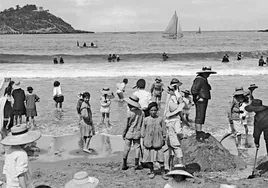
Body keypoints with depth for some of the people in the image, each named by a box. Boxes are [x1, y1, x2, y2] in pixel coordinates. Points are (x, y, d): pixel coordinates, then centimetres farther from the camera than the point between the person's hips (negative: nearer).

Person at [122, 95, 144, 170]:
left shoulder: (129, 113, -13)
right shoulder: (141, 112, -2)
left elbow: (127, 125, -9)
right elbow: (142, 124, 2)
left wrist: (123, 133, 2)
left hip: (129, 133, -2)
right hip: (137, 133, 3)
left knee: (126, 148, 7)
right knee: (137, 147, 9)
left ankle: (124, 164, 14)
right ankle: (136, 164, 8)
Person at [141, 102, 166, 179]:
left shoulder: (160, 119, 2)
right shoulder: (146, 120, 3)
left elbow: (164, 130, 8)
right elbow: (143, 131, 9)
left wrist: (164, 139, 7)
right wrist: (143, 140, 7)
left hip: (158, 142, -1)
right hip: (148, 142, 1)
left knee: (160, 157, -3)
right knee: (149, 157, 5)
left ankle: (163, 172, 8)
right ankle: (152, 172, 20)